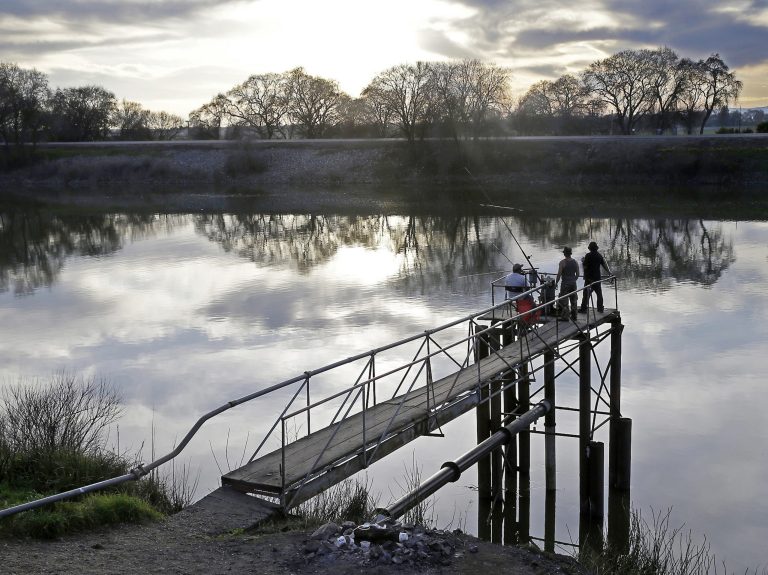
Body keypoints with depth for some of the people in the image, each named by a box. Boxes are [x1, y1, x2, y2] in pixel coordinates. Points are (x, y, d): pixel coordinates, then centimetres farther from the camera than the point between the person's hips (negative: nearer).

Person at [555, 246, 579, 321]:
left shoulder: (562, 262, -13)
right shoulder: (575, 262, 3)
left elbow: (559, 274, -14)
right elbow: (577, 274, 8)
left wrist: (556, 282, -2)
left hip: (565, 284, -6)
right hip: (573, 283, 6)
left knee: (564, 301, 0)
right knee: (573, 300, 14)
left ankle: (565, 317, 0)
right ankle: (574, 316, 22)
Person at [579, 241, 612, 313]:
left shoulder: (588, 255, -12)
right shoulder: (599, 255, 5)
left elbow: (585, 266, -12)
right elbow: (604, 265, 9)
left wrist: (583, 261, 7)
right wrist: (609, 273, 18)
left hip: (589, 278, -5)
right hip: (597, 277, 5)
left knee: (586, 294, -2)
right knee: (599, 293, 13)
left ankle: (583, 309, -2)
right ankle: (600, 308, 18)